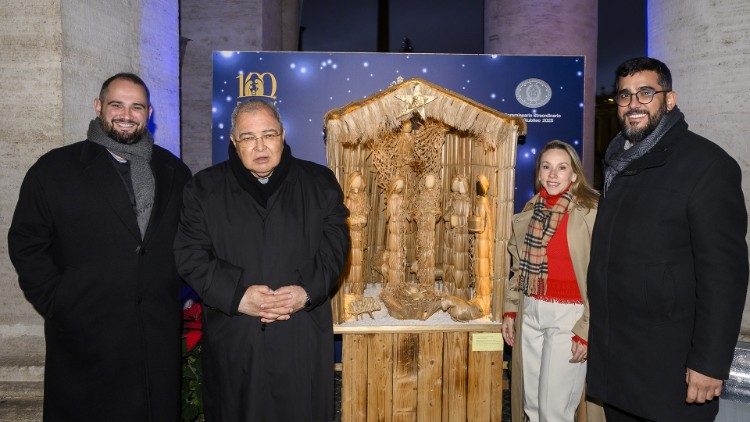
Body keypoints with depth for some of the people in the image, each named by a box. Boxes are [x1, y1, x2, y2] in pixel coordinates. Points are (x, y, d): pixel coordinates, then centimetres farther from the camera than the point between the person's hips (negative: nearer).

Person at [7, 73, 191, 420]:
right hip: (85, 336, -2)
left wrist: (179, 291, 6)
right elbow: (25, 242, 1)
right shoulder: (54, 169, 1)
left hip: (161, 335, 3)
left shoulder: (173, 171, 9)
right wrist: (55, 302, -4)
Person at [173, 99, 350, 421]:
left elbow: (335, 247, 2)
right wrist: (238, 296, -15)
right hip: (232, 339, 0)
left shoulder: (320, 183, 6)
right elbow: (189, 256, -2)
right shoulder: (204, 189, 5)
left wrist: (307, 291, -15)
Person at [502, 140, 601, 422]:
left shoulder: (590, 212, -12)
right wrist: (510, 309, 11)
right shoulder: (530, 211, 7)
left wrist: (586, 330, -14)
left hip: (568, 315, -6)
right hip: (530, 313, 6)